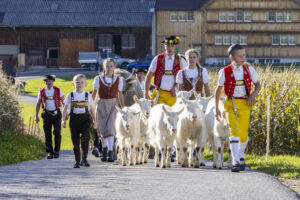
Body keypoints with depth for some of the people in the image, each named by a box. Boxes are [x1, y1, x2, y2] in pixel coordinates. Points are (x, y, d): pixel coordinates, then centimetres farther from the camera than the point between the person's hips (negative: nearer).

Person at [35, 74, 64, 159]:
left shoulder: (58, 90, 2)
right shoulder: (42, 92, 4)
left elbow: (63, 101, 8)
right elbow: (38, 104, 9)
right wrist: (36, 115, 4)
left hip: (56, 113, -1)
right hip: (46, 114, 1)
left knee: (57, 133, -6)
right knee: (47, 134, 0)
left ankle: (56, 151, 8)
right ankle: (50, 152, 9)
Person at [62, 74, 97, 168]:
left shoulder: (88, 96, 6)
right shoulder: (70, 96, 5)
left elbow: (92, 109, 13)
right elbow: (65, 108, 6)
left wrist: (94, 121, 12)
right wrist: (63, 120, -2)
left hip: (85, 119, -1)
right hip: (74, 119, 1)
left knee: (85, 137, -20)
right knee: (75, 141, 3)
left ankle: (84, 159, -13)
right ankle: (77, 161, 14)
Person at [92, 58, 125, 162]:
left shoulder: (118, 79, 5)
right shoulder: (98, 79, 2)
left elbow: (120, 95, 12)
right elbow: (94, 94, 7)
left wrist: (123, 108, 13)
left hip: (113, 104, -1)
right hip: (102, 104, 1)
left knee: (110, 127, -15)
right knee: (103, 129, 6)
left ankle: (111, 152, -21)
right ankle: (104, 148, 30)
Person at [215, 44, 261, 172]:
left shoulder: (249, 70, 1)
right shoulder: (225, 72, -4)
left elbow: (257, 85, 12)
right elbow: (218, 90, 5)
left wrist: (253, 95, -8)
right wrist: (216, 108, 4)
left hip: (245, 105, 2)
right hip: (231, 104, -2)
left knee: (243, 134, 6)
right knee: (234, 131, -17)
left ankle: (241, 157, 32)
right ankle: (235, 162, -21)